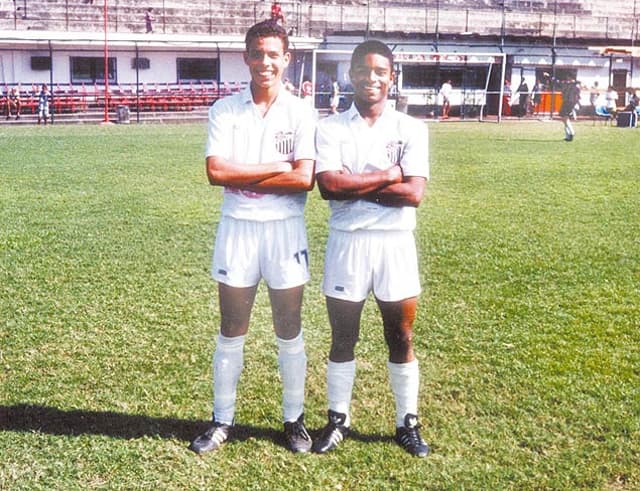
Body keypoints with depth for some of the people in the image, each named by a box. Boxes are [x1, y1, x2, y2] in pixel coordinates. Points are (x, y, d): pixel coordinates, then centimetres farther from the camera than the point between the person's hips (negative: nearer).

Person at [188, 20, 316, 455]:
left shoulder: (301, 113, -2)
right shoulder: (225, 110, 0)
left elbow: (305, 179, -12)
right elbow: (216, 171, -12)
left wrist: (242, 177, -12)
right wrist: (278, 167, -13)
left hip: (285, 229, -1)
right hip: (237, 228, 1)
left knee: (289, 332, 10)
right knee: (231, 332, 10)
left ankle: (295, 419, 25)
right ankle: (222, 421, 24)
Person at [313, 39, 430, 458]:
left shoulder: (411, 129, 1)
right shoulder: (331, 129, 0)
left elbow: (414, 193, -11)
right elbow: (329, 186, -16)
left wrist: (356, 185, -12)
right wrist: (389, 175, -11)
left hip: (396, 243, 0)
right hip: (347, 243, 0)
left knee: (401, 338, 10)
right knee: (343, 338, 11)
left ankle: (408, 423, 26)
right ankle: (338, 419, 28)